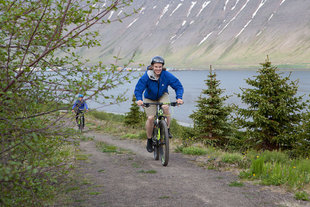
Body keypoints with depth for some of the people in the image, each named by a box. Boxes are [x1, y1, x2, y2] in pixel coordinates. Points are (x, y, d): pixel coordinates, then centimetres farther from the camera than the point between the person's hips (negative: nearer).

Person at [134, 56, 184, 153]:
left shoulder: (167, 75, -24)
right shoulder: (146, 77, -27)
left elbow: (178, 86, -20)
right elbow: (138, 89, -25)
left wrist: (179, 97, -37)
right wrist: (139, 99, -44)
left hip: (162, 96, 0)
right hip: (149, 99, 0)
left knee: (165, 107, -32)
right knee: (150, 118, -14)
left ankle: (167, 130, -12)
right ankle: (149, 140, 7)